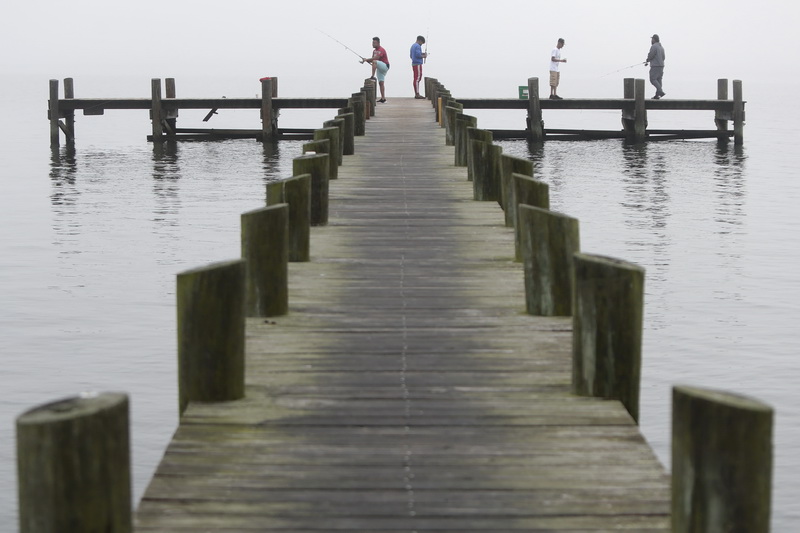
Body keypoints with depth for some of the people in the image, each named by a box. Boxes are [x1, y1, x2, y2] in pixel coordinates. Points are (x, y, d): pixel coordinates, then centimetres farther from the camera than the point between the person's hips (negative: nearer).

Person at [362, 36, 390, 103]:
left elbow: (376, 58, -31)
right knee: (380, 83, 5)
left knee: (375, 62, -33)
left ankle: (373, 76, -36)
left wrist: (367, 59, -28)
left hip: (385, 66, -9)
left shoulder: (381, 50, -17)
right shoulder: (374, 50, 12)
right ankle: (383, 98, 4)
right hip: (380, 68, 9)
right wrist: (366, 60, -6)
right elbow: (372, 59, 13)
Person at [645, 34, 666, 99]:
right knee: (658, 80, 7)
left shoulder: (654, 46, -12)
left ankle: (661, 91, -24)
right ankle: (657, 95, 4)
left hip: (655, 66, -9)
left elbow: (650, 55, -16)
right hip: (661, 66, 9)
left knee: (653, 80, -10)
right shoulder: (661, 47, 16)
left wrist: (647, 60, 8)